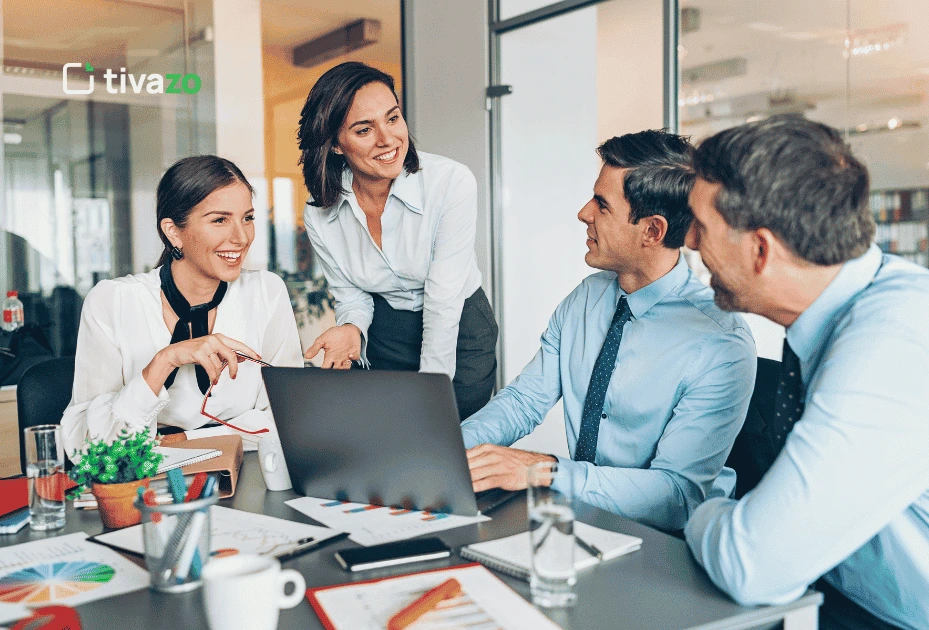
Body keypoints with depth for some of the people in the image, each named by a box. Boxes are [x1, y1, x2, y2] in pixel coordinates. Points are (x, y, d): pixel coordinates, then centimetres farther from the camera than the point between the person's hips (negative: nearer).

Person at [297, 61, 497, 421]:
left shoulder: (452, 183, -24)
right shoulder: (320, 215, -12)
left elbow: (443, 302, -23)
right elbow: (350, 294, 0)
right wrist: (351, 329, -23)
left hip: (458, 338, -2)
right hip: (383, 342, 2)